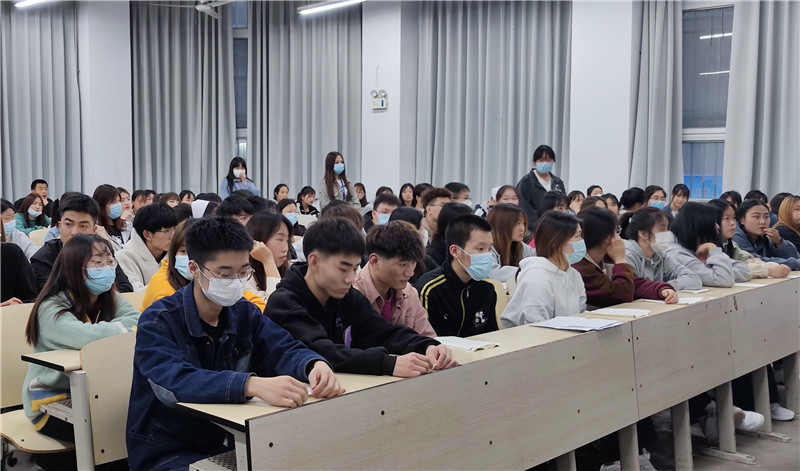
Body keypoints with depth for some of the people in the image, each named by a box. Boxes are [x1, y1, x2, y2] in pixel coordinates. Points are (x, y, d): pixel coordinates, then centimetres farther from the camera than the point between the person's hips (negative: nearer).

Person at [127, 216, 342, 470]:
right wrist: (253, 385, -48)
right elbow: (174, 383, -33)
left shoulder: (244, 312, 2)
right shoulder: (158, 322, -16)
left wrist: (315, 365, -29)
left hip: (227, 443, 6)